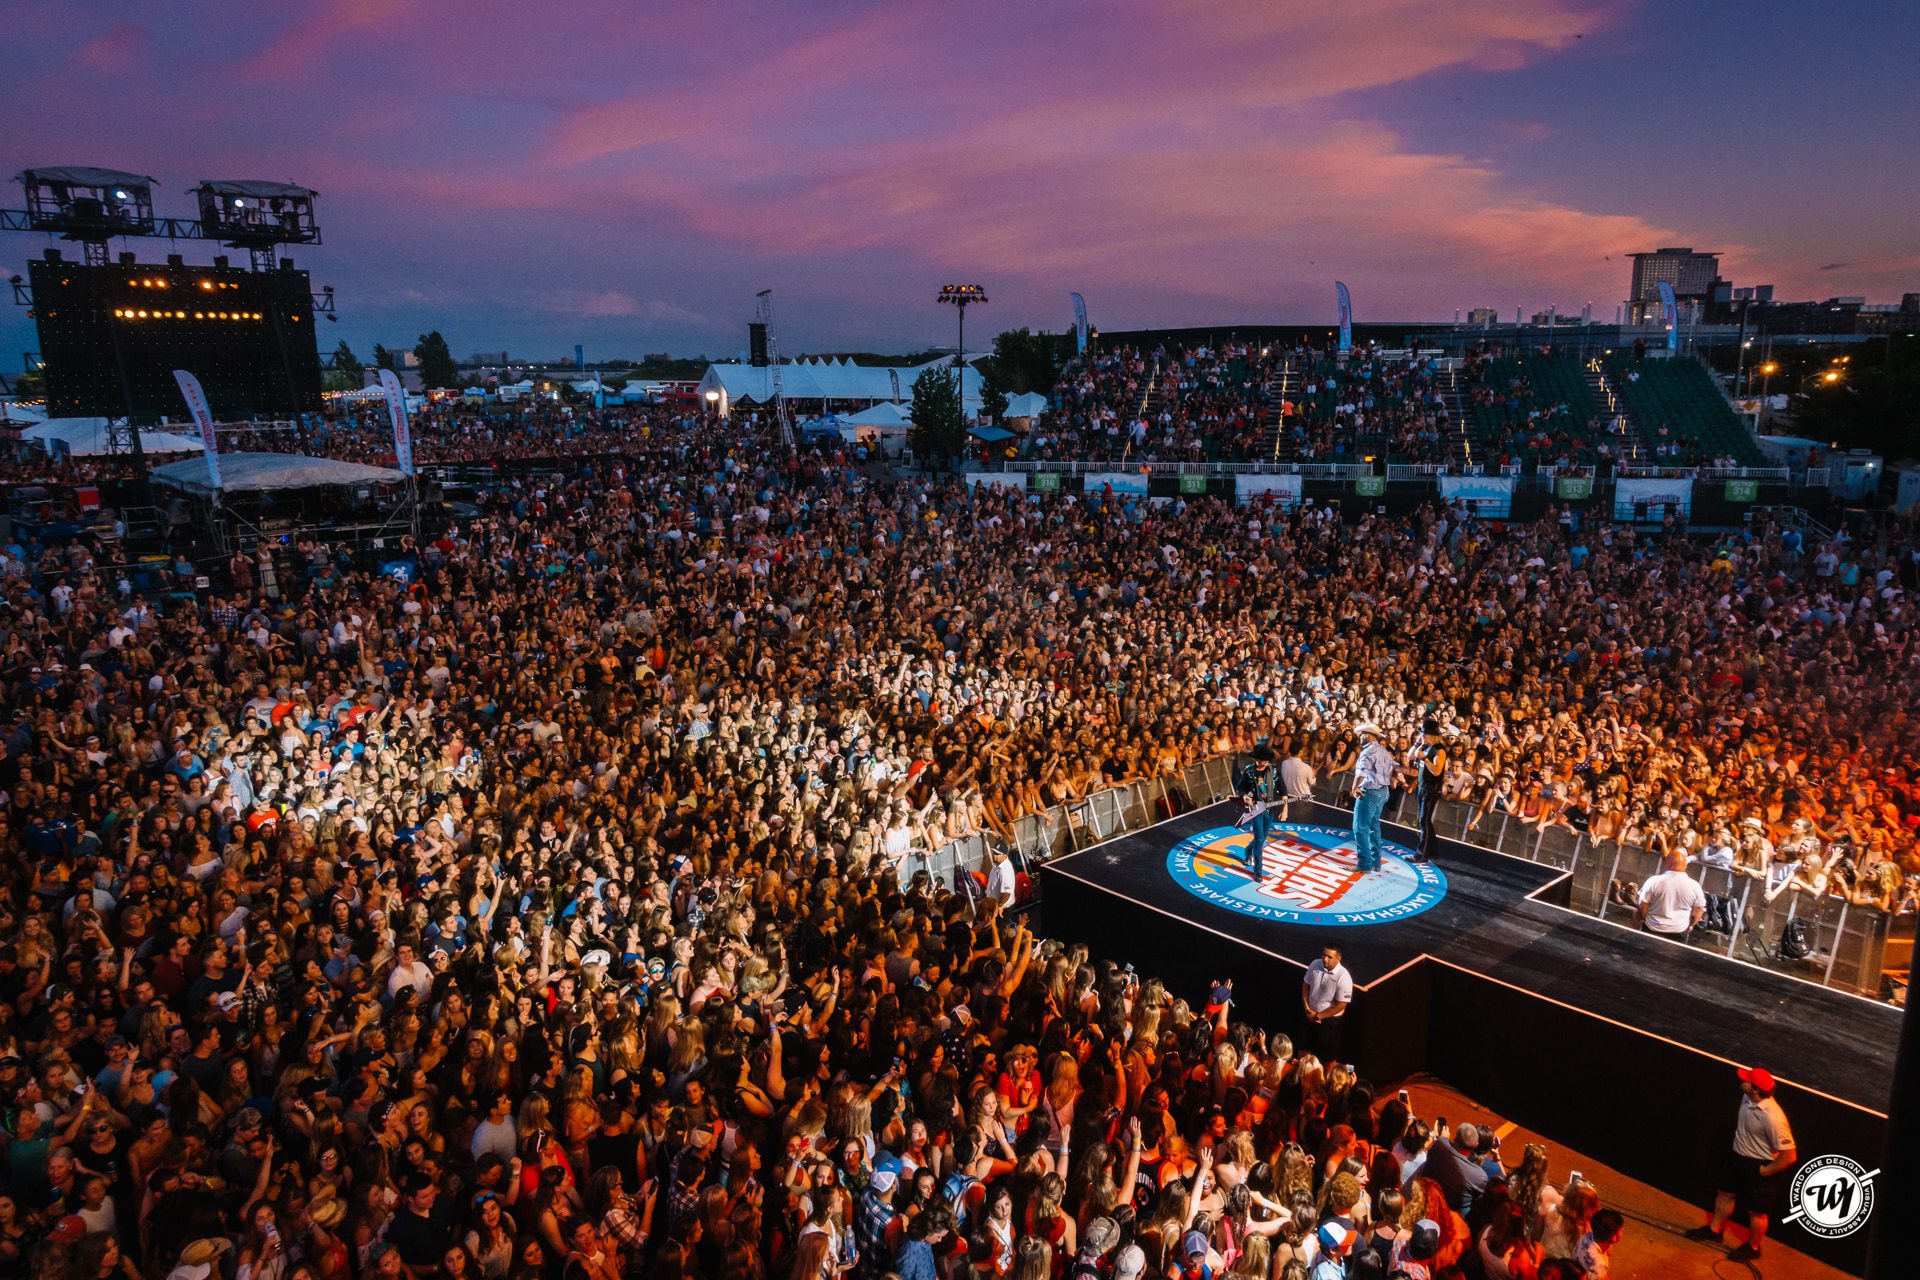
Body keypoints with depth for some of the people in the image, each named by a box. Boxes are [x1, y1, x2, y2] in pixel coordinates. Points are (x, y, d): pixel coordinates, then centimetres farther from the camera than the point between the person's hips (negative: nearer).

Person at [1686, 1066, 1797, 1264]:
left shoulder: (1773, 1118, -38)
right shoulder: (1748, 1098, -13)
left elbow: (1790, 1155, -30)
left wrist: (1766, 1170, -19)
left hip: (1758, 1166, -8)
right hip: (1737, 1155, 8)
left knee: (1756, 1211, 16)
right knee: (1725, 1193, 25)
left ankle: (1753, 1247, 41)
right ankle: (1714, 1229, 47)